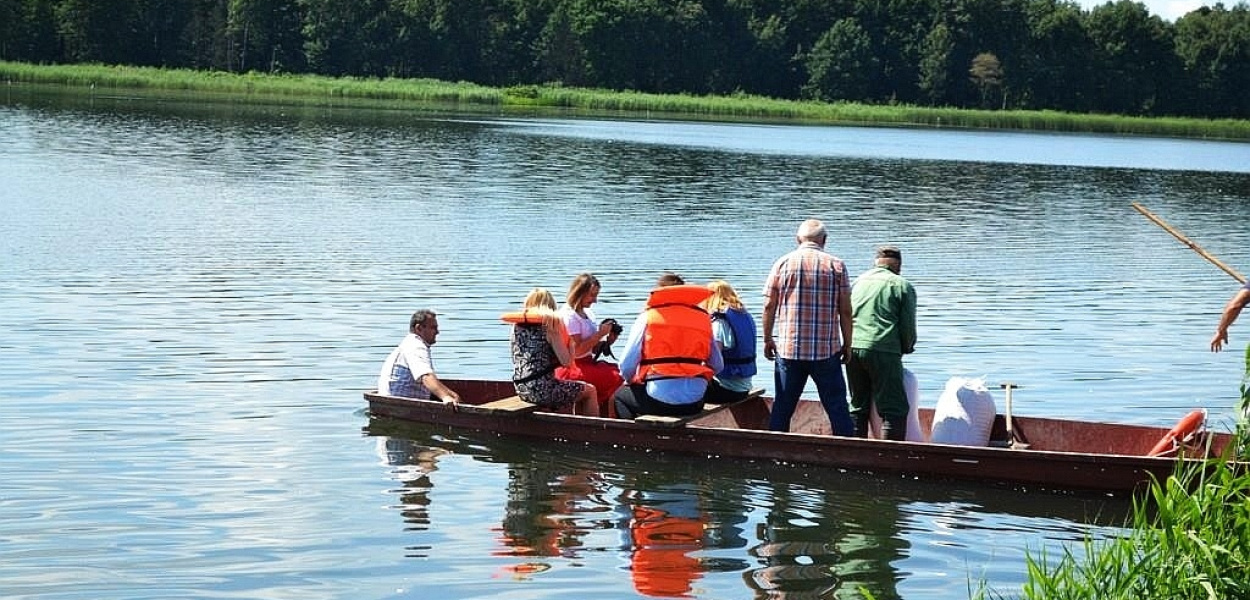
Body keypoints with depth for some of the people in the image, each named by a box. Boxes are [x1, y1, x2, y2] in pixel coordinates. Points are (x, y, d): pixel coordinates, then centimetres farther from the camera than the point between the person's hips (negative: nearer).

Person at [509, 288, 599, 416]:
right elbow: (566, 362, -12)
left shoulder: (517, 325, 6)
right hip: (543, 389, -7)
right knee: (590, 391, 14)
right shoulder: (549, 328, -10)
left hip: (522, 390, 7)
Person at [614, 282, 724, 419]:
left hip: (660, 398, -3)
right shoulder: (702, 318, 11)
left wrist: (633, 381, 22)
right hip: (695, 403, 3)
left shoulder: (648, 317, 3)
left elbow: (626, 366, 0)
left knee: (619, 396, 25)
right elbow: (717, 366, 10)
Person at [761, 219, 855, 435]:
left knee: (782, 407, 8)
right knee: (837, 406, 3)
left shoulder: (782, 264, 2)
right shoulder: (836, 266, 0)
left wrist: (767, 340, 14)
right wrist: (847, 344, 9)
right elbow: (845, 310, -1)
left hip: (789, 350, 1)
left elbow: (769, 306, 3)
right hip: (827, 350, -1)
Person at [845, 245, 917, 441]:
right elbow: (908, 327, 2)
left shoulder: (858, 281, 18)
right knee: (894, 410, -2)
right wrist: (906, 349, 20)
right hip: (883, 351, -5)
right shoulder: (902, 286, 3)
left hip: (852, 349, 5)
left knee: (858, 408, 15)